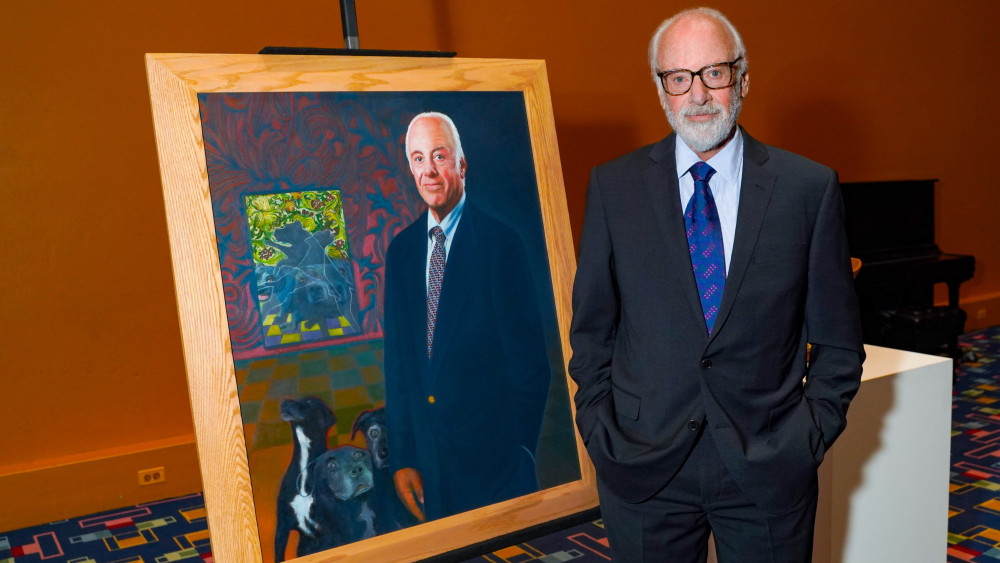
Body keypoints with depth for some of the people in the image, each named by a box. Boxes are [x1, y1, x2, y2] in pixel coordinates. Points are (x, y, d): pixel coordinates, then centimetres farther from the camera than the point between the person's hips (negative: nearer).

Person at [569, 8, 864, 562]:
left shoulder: (810, 188, -2)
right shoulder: (613, 187, -1)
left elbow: (838, 340, 4)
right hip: (642, 466, 0)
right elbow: (591, 329, 3)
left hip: (770, 469, 0)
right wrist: (599, 430, -2)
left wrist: (812, 434, -3)